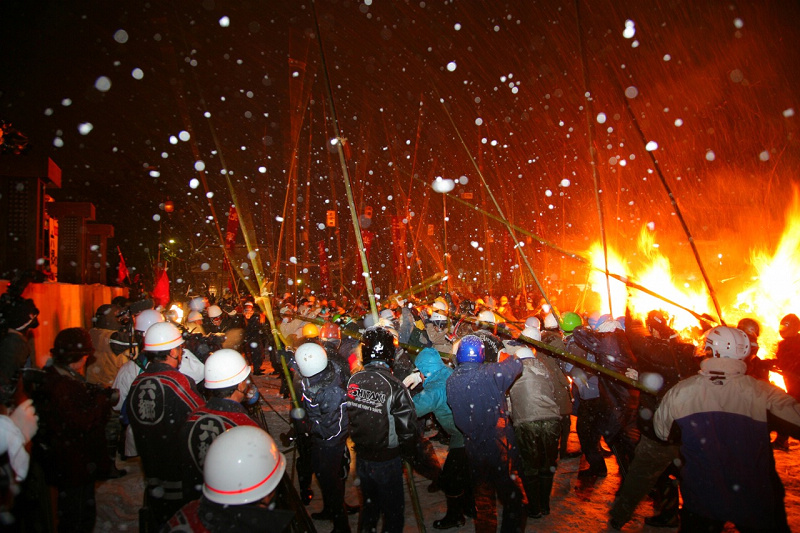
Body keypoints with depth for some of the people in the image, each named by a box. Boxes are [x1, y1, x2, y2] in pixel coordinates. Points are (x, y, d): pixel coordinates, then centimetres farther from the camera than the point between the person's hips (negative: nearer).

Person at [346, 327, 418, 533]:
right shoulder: (394, 387, -26)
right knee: (392, 508, 18)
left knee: (369, 502, 27)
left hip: (361, 456, 4)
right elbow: (408, 427, -20)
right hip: (387, 459, -4)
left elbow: (348, 415, 0)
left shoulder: (353, 380, -13)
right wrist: (408, 452, -2)